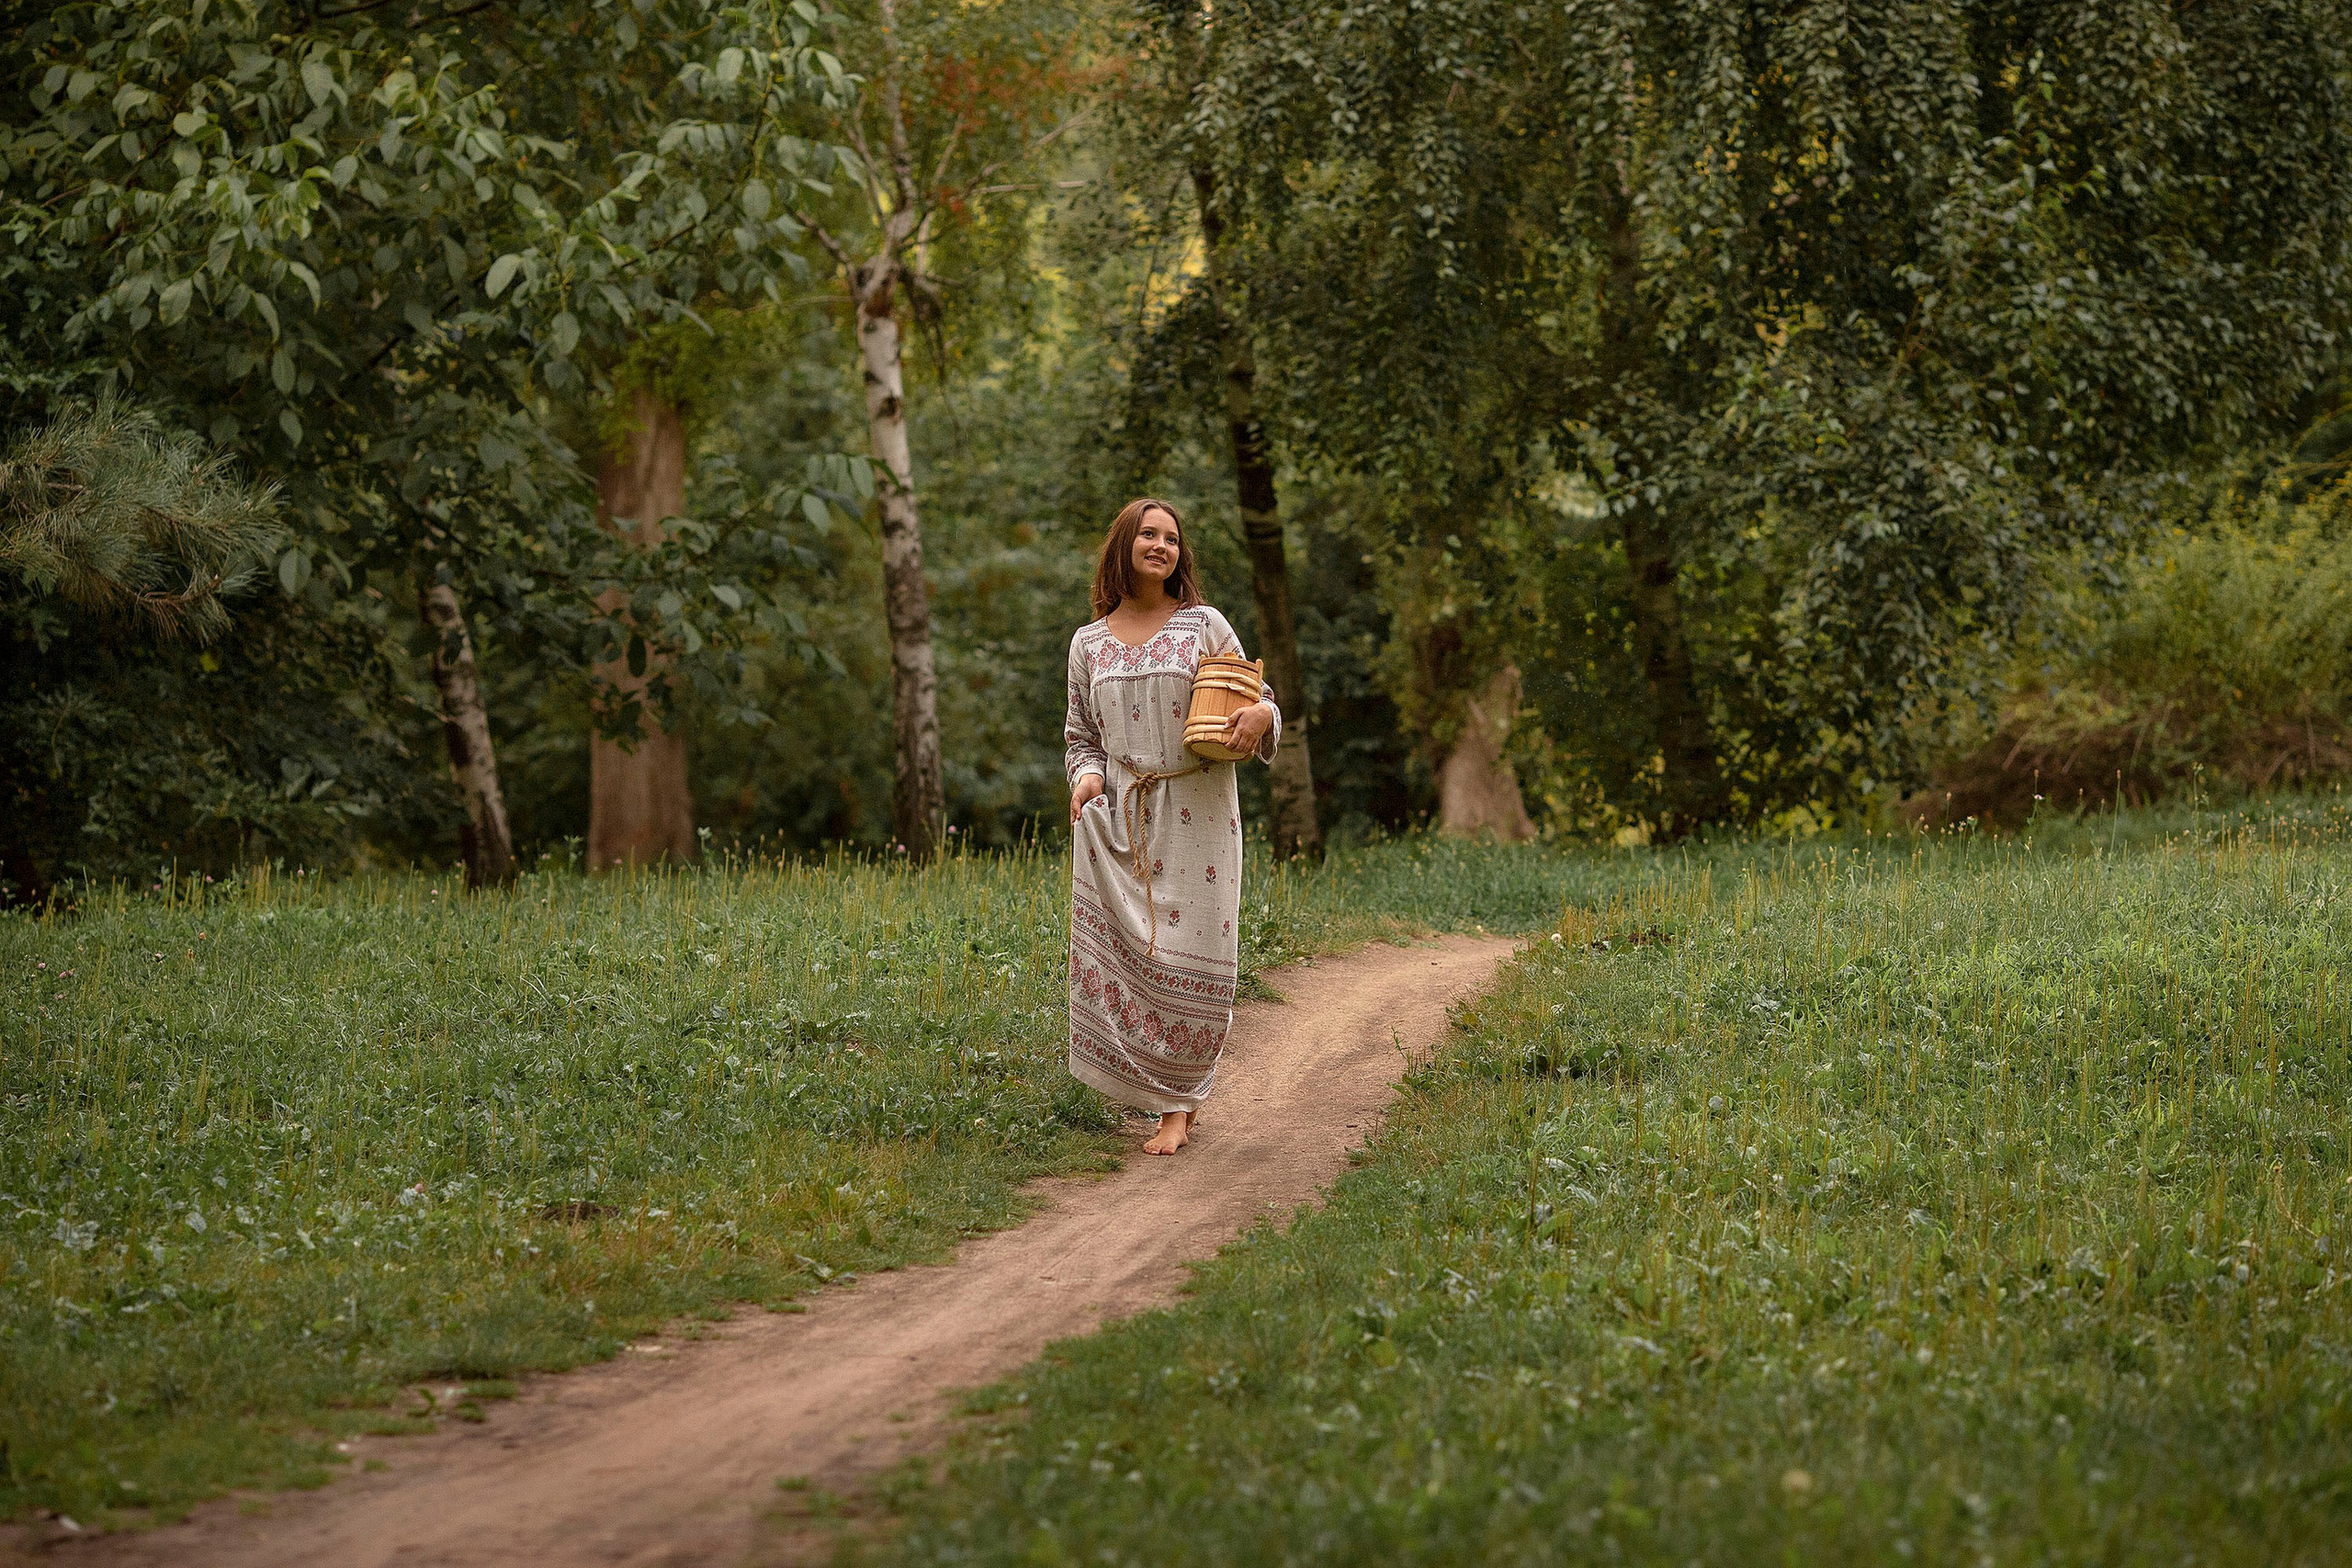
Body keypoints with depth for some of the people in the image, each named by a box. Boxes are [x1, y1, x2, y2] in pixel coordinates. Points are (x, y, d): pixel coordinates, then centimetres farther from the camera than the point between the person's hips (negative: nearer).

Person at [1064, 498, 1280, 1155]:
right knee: (1121, 953, -4)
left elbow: (1258, 701, 9)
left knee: (1187, 953, -6)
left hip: (1196, 811, -2)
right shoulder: (1089, 643, 11)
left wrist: (1261, 716, -15)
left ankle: (1178, 1103, 4)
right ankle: (1170, 1097, 10)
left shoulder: (1204, 626, 4)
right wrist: (1086, 777, -3)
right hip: (1120, 820, 2)